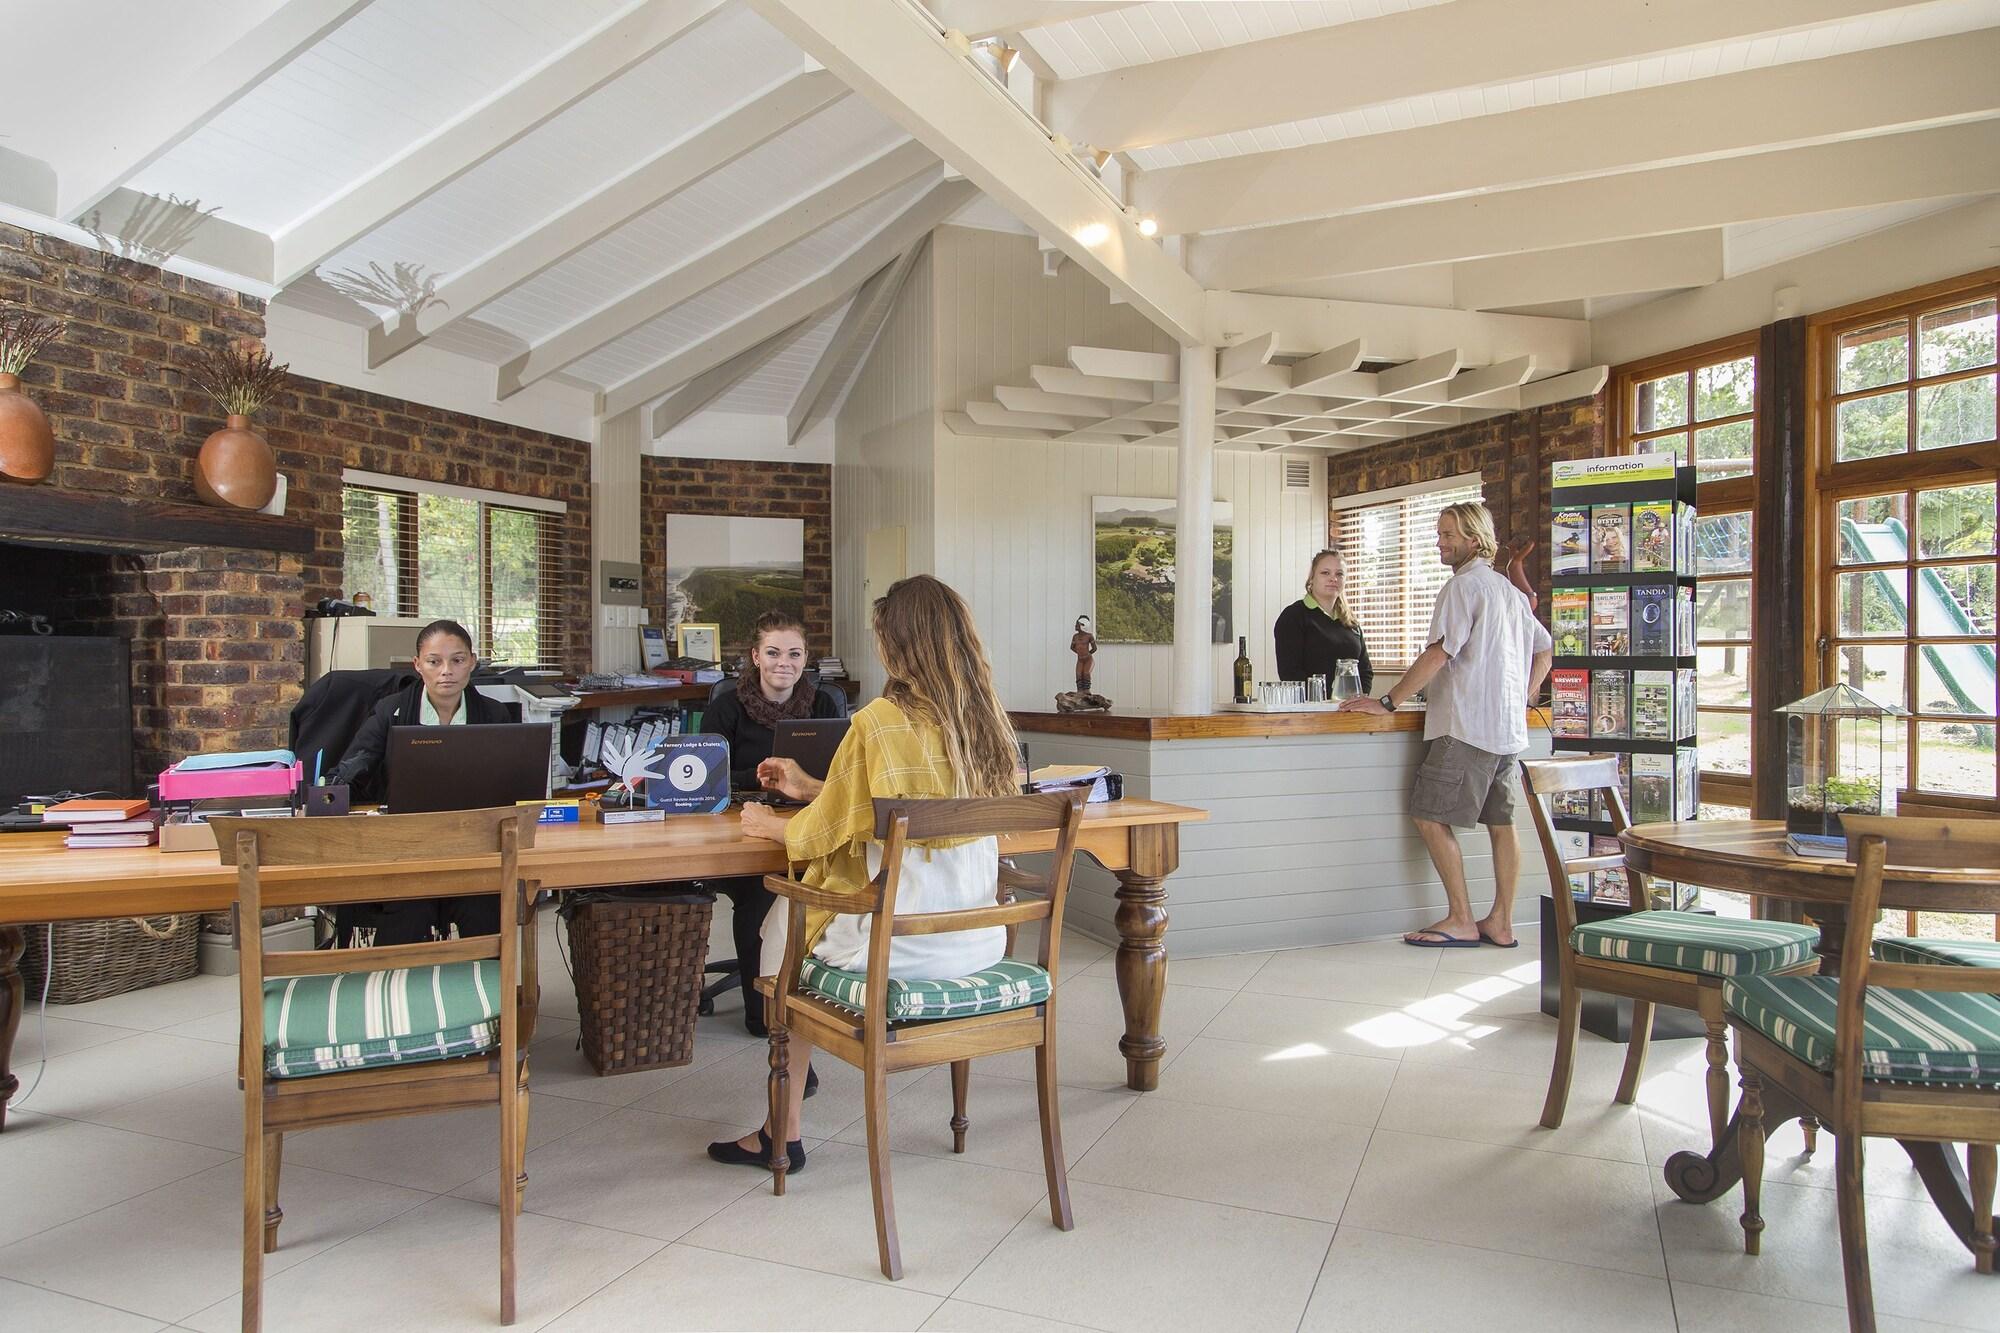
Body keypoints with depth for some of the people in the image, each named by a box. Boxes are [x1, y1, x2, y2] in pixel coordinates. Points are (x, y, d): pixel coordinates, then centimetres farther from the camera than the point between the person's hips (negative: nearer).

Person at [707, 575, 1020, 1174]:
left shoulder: (878, 722, -17)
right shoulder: (988, 719, 3)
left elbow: (821, 833, -6)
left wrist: (765, 823, 15)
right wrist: (809, 788, 26)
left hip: (902, 945, -7)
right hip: (980, 939, 7)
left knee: (785, 920, 22)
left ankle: (784, 1129, 28)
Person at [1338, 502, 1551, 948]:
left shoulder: (1464, 584, -9)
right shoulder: (1509, 590, 20)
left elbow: (1439, 653, -17)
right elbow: (1543, 649, 27)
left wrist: (1388, 702, -15)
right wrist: (1522, 700, 24)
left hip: (1468, 726, -10)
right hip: (1508, 728, 10)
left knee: (1431, 817, -5)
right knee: (1500, 823, 10)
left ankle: (1461, 921, -3)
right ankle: (1500, 923, 14)